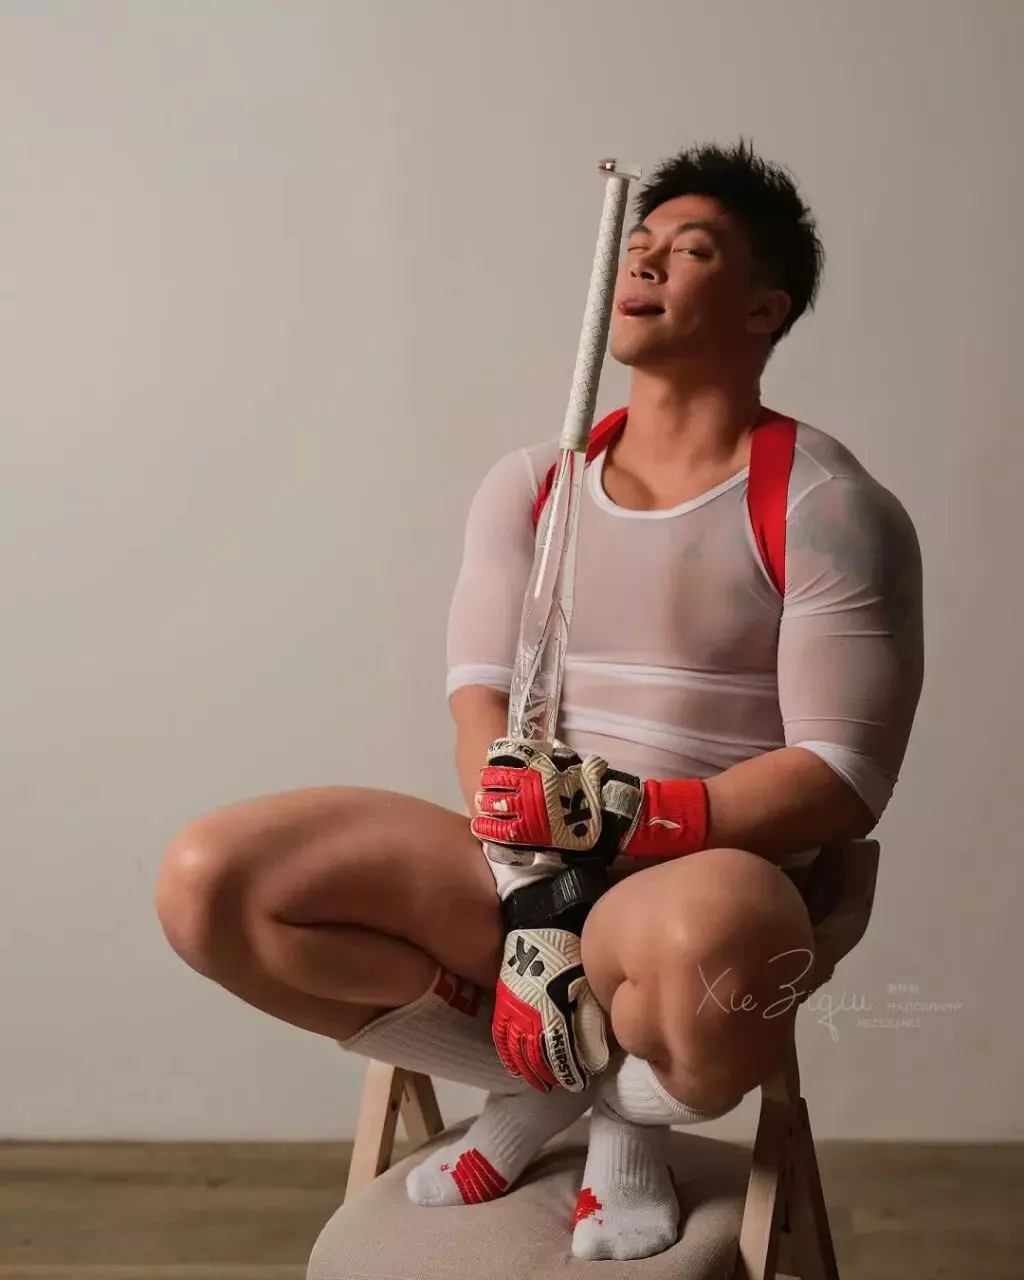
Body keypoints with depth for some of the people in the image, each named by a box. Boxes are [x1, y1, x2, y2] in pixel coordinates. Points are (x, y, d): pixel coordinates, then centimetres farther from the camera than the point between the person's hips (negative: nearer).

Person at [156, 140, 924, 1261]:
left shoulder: (826, 507, -5)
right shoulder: (529, 483, 9)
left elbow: (843, 780, -11)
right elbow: (481, 707, -2)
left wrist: (625, 815, -24)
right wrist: (533, 902, -18)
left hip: (704, 874, -4)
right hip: (520, 867, 5)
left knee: (710, 950, -42)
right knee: (207, 884, -13)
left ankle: (636, 1108, -2)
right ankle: (540, 1082, 3)